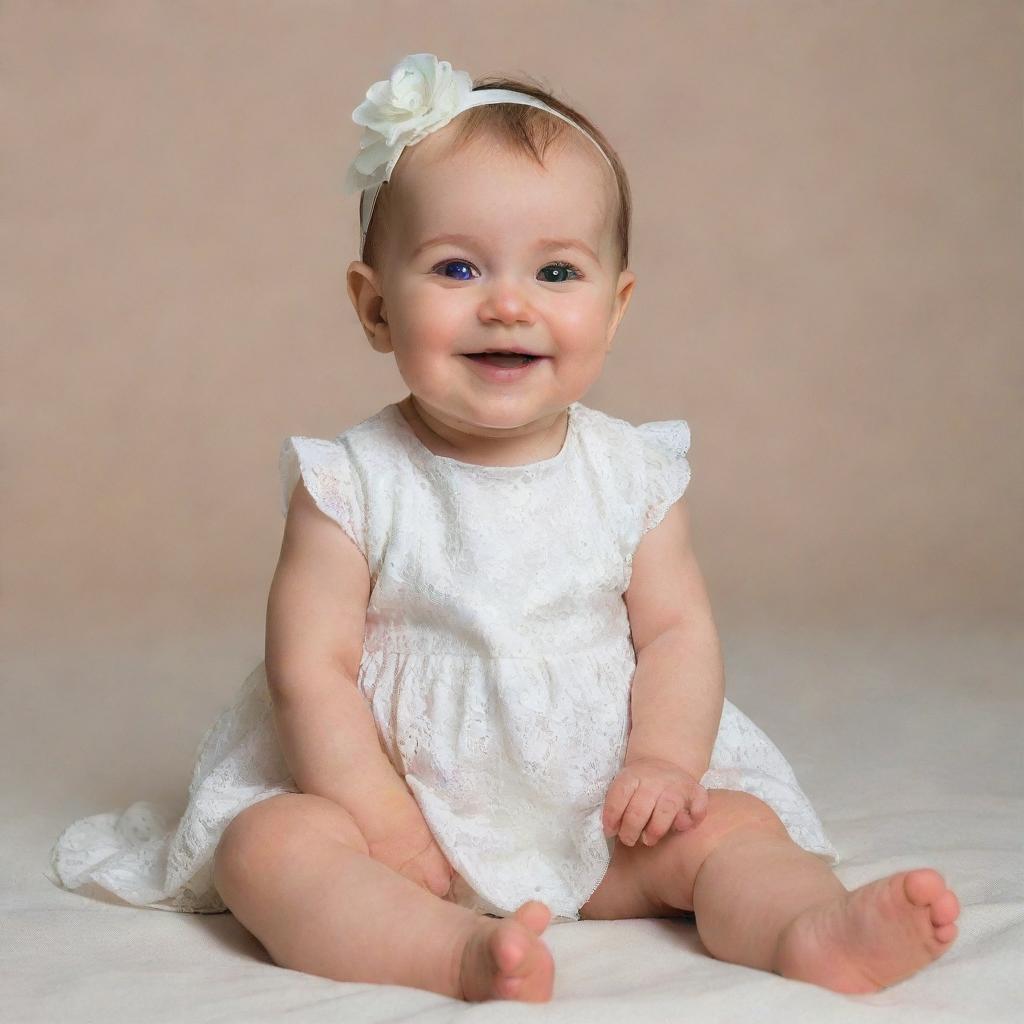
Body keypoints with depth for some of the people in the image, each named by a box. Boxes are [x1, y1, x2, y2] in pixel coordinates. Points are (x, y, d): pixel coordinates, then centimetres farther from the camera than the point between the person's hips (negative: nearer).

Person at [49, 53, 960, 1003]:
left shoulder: (632, 473, -1)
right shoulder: (353, 486, -10)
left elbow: (677, 631, 0)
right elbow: (311, 666, -12)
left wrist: (664, 762, -16)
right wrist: (381, 823, -19)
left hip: (599, 819, 3)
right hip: (397, 796, -2)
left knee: (735, 823, -15)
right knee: (270, 844, -27)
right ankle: (461, 950, -47)